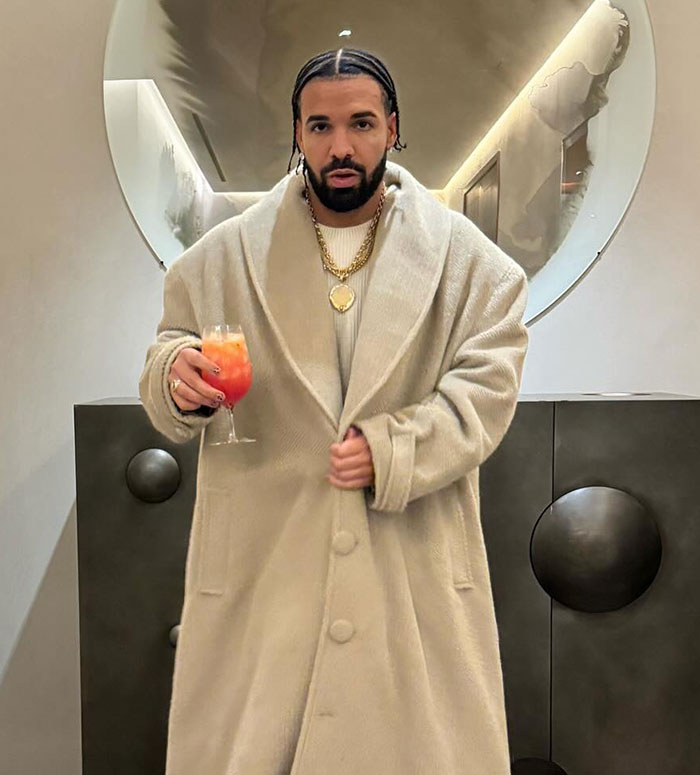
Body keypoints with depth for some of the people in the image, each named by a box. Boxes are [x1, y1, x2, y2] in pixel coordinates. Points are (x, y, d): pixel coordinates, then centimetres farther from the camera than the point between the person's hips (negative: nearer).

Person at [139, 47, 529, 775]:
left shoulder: (463, 254, 1)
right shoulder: (224, 255, 3)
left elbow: (487, 384, -4)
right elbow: (168, 365, 8)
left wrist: (394, 449, -17)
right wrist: (178, 373, -16)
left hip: (416, 569, 0)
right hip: (261, 563, 1)